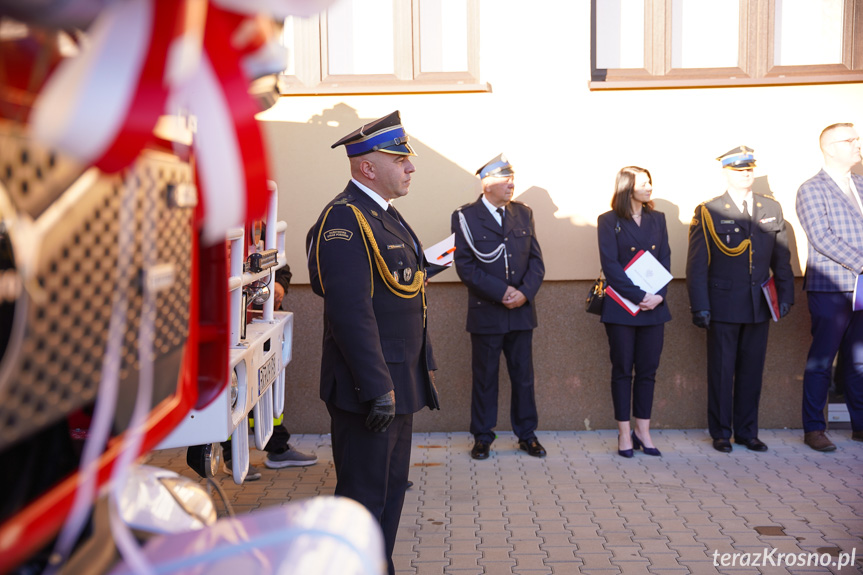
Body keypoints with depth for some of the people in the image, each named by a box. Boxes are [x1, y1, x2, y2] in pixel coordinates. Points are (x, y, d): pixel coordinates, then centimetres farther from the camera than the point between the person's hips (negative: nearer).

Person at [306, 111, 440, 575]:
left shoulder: (385, 216, 14)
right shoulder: (344, 221, -18)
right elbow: (351, 313, -25)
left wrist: (422, 367, 19)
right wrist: (378, 388, -26)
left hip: (398, 383, 10)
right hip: (369, 390, -10)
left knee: (392, 486, 20)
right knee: (364, 498, 3)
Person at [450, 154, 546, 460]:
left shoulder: (523, 213, 9)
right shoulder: (465, 217, -3)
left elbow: (536, 260, 6)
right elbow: (465, 265, -10)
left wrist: (525, 292, -11)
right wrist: (501, 292, -16)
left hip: (522, 310, 4)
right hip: (486, 312, -3)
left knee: (524, 375, 11)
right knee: (484, 377, 7)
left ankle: (526, 434, 24)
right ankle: (482, 436, 20)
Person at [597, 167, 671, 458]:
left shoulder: (657, 219, 12)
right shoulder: (608, 221, -2)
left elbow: (665, 260, 7)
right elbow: (610, 265, -10)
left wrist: (659, 295, -9)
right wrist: (639, 297, -16)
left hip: (654, 307, 4)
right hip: (621, 308, -4)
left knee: (648, 370, 7)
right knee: (622, 371, 3)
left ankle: (643, 431, 17)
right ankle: (624, 433, 12)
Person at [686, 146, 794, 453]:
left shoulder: (772, 209, 10)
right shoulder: (708, 212, -3)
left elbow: (781, 257, 13)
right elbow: (696, 265, -6)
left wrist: (785, 294, 7)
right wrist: (700, 307, -11)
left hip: (759, 305, 4)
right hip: (724, 306, -4)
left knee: (752, 370, 10)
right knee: (721, 371, 4)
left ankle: (747, 431, 22)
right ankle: (720, 433, 16)